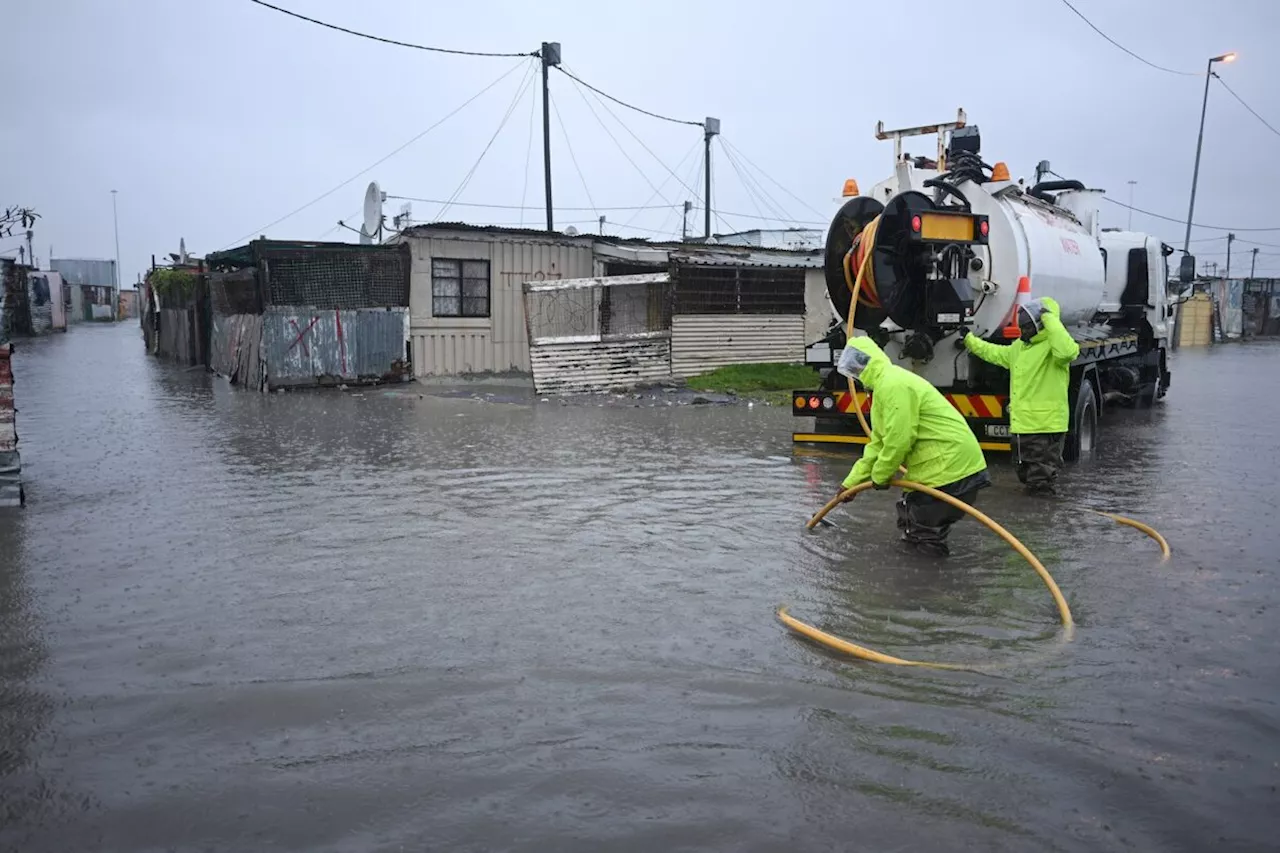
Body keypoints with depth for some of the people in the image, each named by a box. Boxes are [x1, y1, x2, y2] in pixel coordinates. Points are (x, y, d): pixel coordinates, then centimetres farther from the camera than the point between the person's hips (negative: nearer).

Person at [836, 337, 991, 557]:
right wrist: (851, 481, 18)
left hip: (951, 467, -10)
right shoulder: (885, 385, 17)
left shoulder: (893, 385, -18)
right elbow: (878, 443, 20)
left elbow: (898, 440, -23)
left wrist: (880, 476, -6)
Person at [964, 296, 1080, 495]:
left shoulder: (1051, 346, -13)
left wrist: (1049, 318, -29)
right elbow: (994, 353, 31)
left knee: (1041, 482, -2)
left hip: (1046, 426, -9)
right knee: (1026, 476, 22)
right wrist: (970, 340, 33)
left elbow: (1067, 351, -37)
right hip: (1022, 425, 9)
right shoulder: (1019, 346, 15)